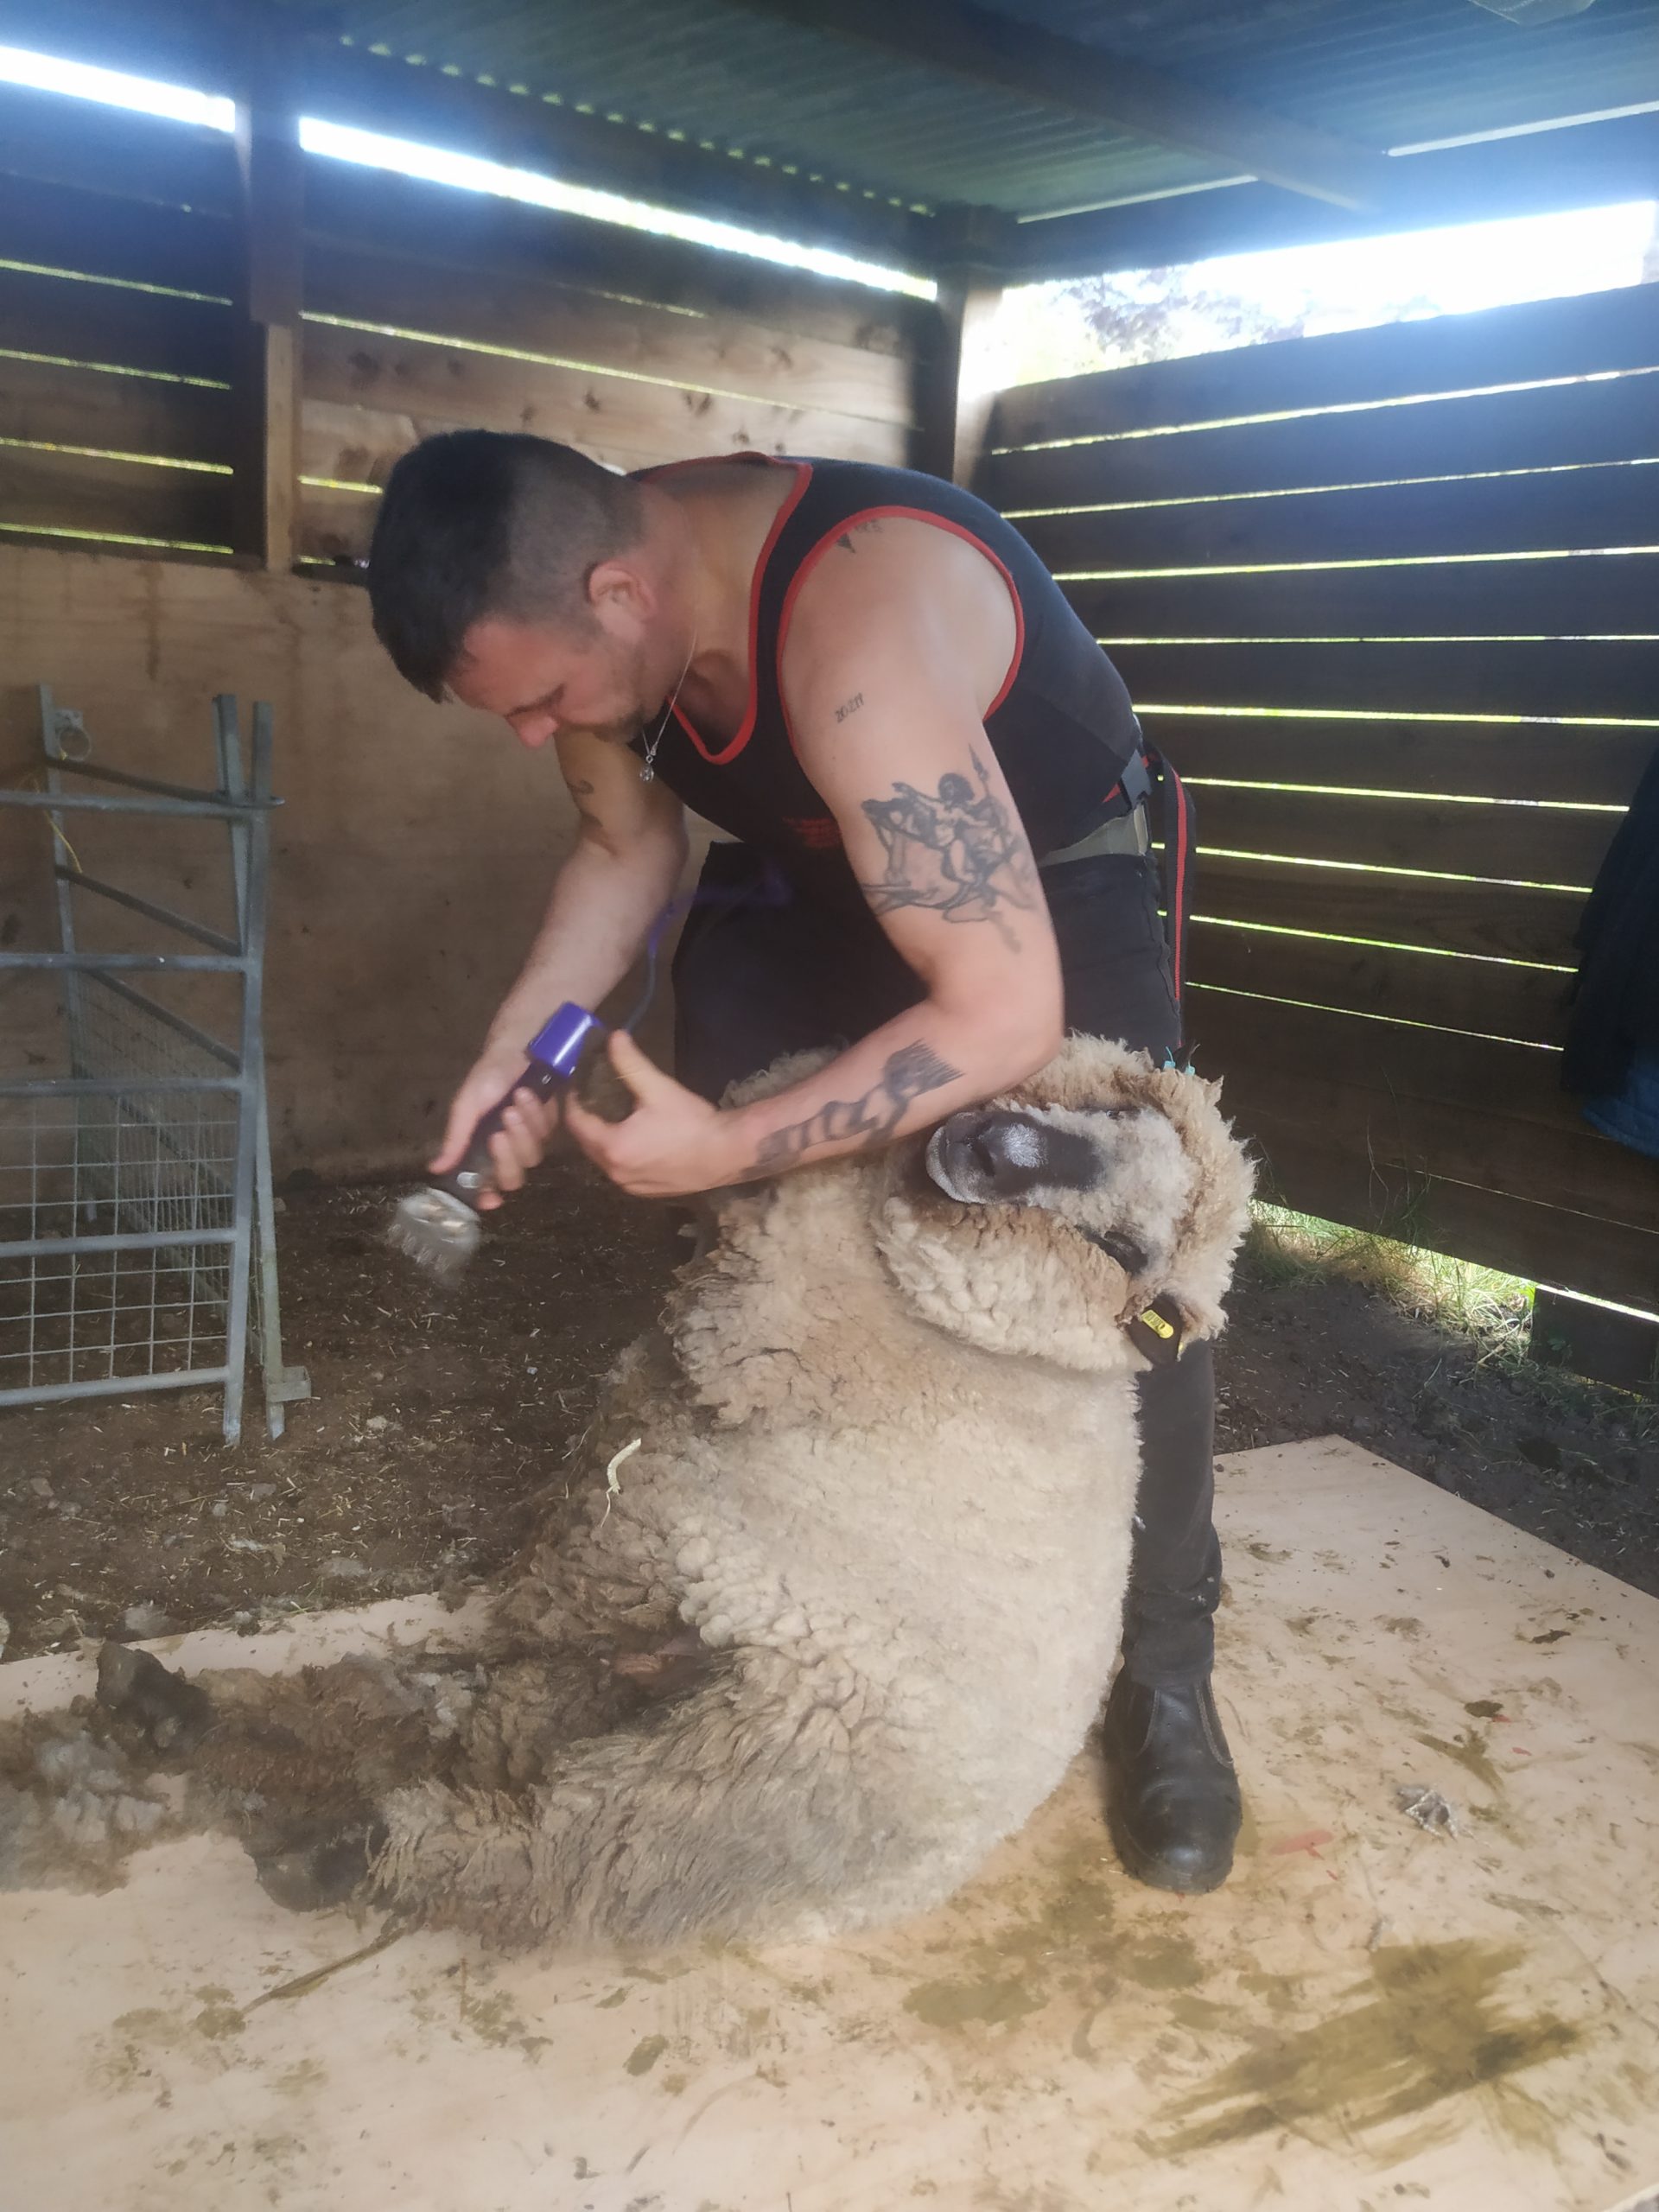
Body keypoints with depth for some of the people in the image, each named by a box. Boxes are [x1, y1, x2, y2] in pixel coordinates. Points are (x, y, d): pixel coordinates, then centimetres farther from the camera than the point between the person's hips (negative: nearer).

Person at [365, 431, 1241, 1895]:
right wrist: (517, 1045, -14)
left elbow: (1007, 1014, -41)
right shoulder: (588, 596, -18)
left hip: (1050, 883, -6)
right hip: (808, 871, 6)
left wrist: (731, 1148, -37)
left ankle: (1164, 1680, 3)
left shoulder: (856, 637, -42)